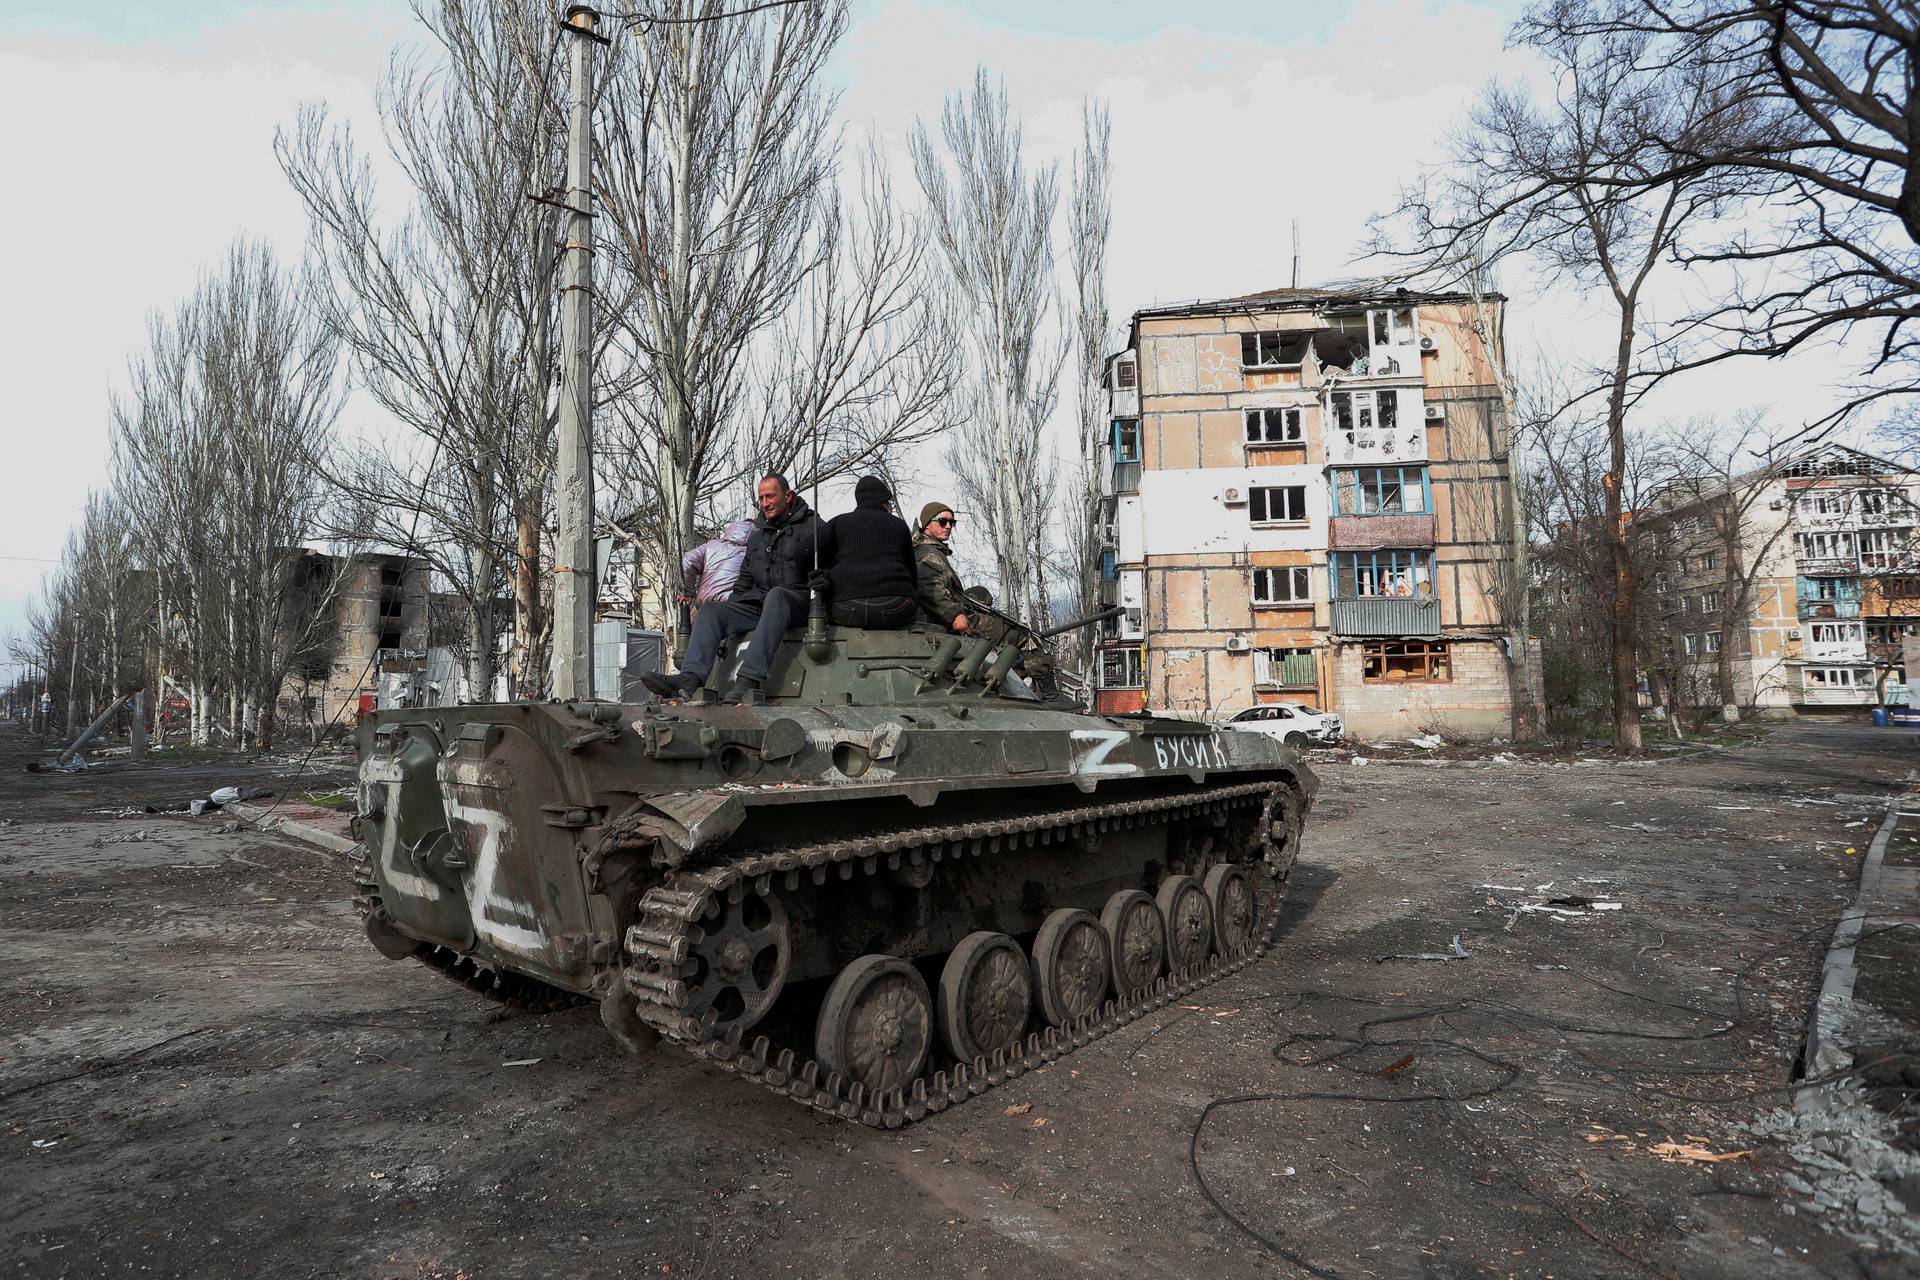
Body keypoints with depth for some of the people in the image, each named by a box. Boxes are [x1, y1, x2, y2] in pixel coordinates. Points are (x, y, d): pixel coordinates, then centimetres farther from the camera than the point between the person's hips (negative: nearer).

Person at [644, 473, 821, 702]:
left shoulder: (811, 526, 3)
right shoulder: (758, 534, 23)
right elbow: (745, 578, 28)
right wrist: (732, 604, 17)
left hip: (797, 600, -7)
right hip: (757, 601, 7)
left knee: (775, 596, -40)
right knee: (710, 612, -13)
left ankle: (750, 678, -51)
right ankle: (689, 679, -35)